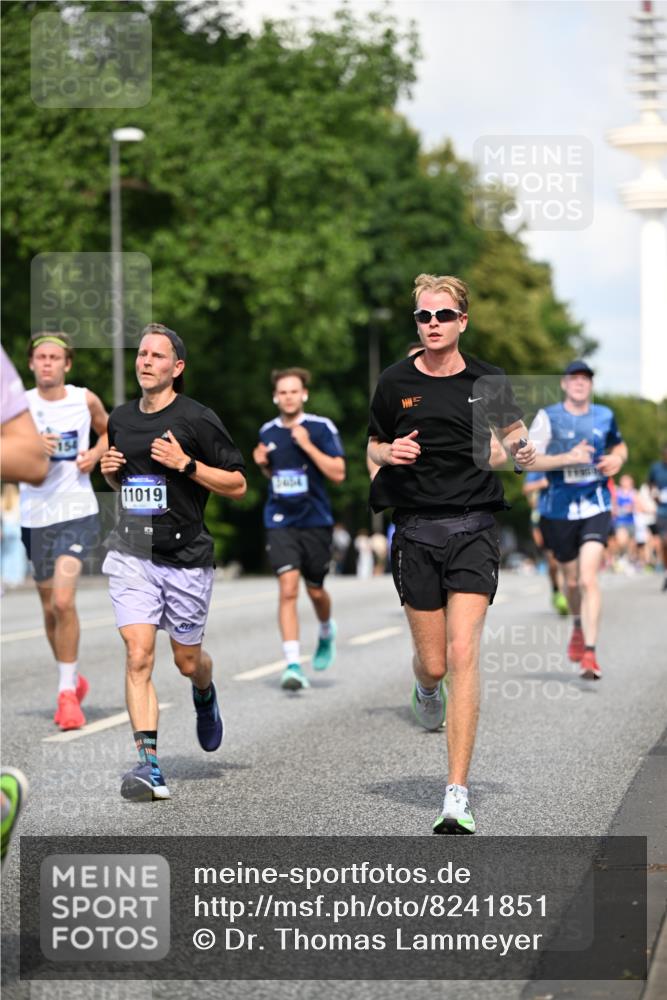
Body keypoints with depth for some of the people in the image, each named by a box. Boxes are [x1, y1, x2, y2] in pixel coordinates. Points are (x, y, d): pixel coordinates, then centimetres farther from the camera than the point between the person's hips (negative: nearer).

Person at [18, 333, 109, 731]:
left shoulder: (85, 400, 1)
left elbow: (109, 430, 19)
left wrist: (96, 453, -1)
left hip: (77, 513, -2)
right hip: (35, 515, 2)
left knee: (64, 601, -17)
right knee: (50, 608, 12)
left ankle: (67, 692, -7)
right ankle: (74, 680, 34)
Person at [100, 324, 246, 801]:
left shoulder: (197, 418, -8)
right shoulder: (120, 418, 8)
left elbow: (238, 485, -6)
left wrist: (186, 463, -18)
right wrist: (110, 470, 1)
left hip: (187, 555, -3)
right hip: (131, 553, 3)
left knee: (188, 662, 11)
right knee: (139, 657, -13)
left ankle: (206, 696, 48)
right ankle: (148, 765, -14)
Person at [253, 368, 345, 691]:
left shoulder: (321, 428, -6)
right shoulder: (267, 432, 7)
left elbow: (338, 473, -11)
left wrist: (308, 446, -19)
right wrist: (262, 463, 0)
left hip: (315, 521, -1)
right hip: (280, 522, 1)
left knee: (315, 591, 11)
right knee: (288, 589, -13)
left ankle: (327, 633, 46)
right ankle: (293, 665, -16)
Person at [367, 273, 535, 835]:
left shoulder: (488, 382, 2)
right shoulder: (395, 383, 4)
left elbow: (513, 433, 17)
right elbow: (373, 448, 15)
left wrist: (524, 452, -6)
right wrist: (389, 452, -8)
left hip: (473, 529, -1)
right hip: (416, 531, 1)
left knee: (464, 654, -14)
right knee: (433, 662, 3)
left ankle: (458, 797, -12)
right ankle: (427, 689, 46)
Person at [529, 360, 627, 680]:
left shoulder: (605, 416, 6)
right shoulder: (548, 417, -4)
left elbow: (619, 446, 25)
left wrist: (617, 459, 2)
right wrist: (567, 458, -21)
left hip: (596, 507, 0)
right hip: (560, 509, 0)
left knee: (588, 579, -15)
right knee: (572, 580, 13)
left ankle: (589, 654, -19)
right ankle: (578, 628, 45)